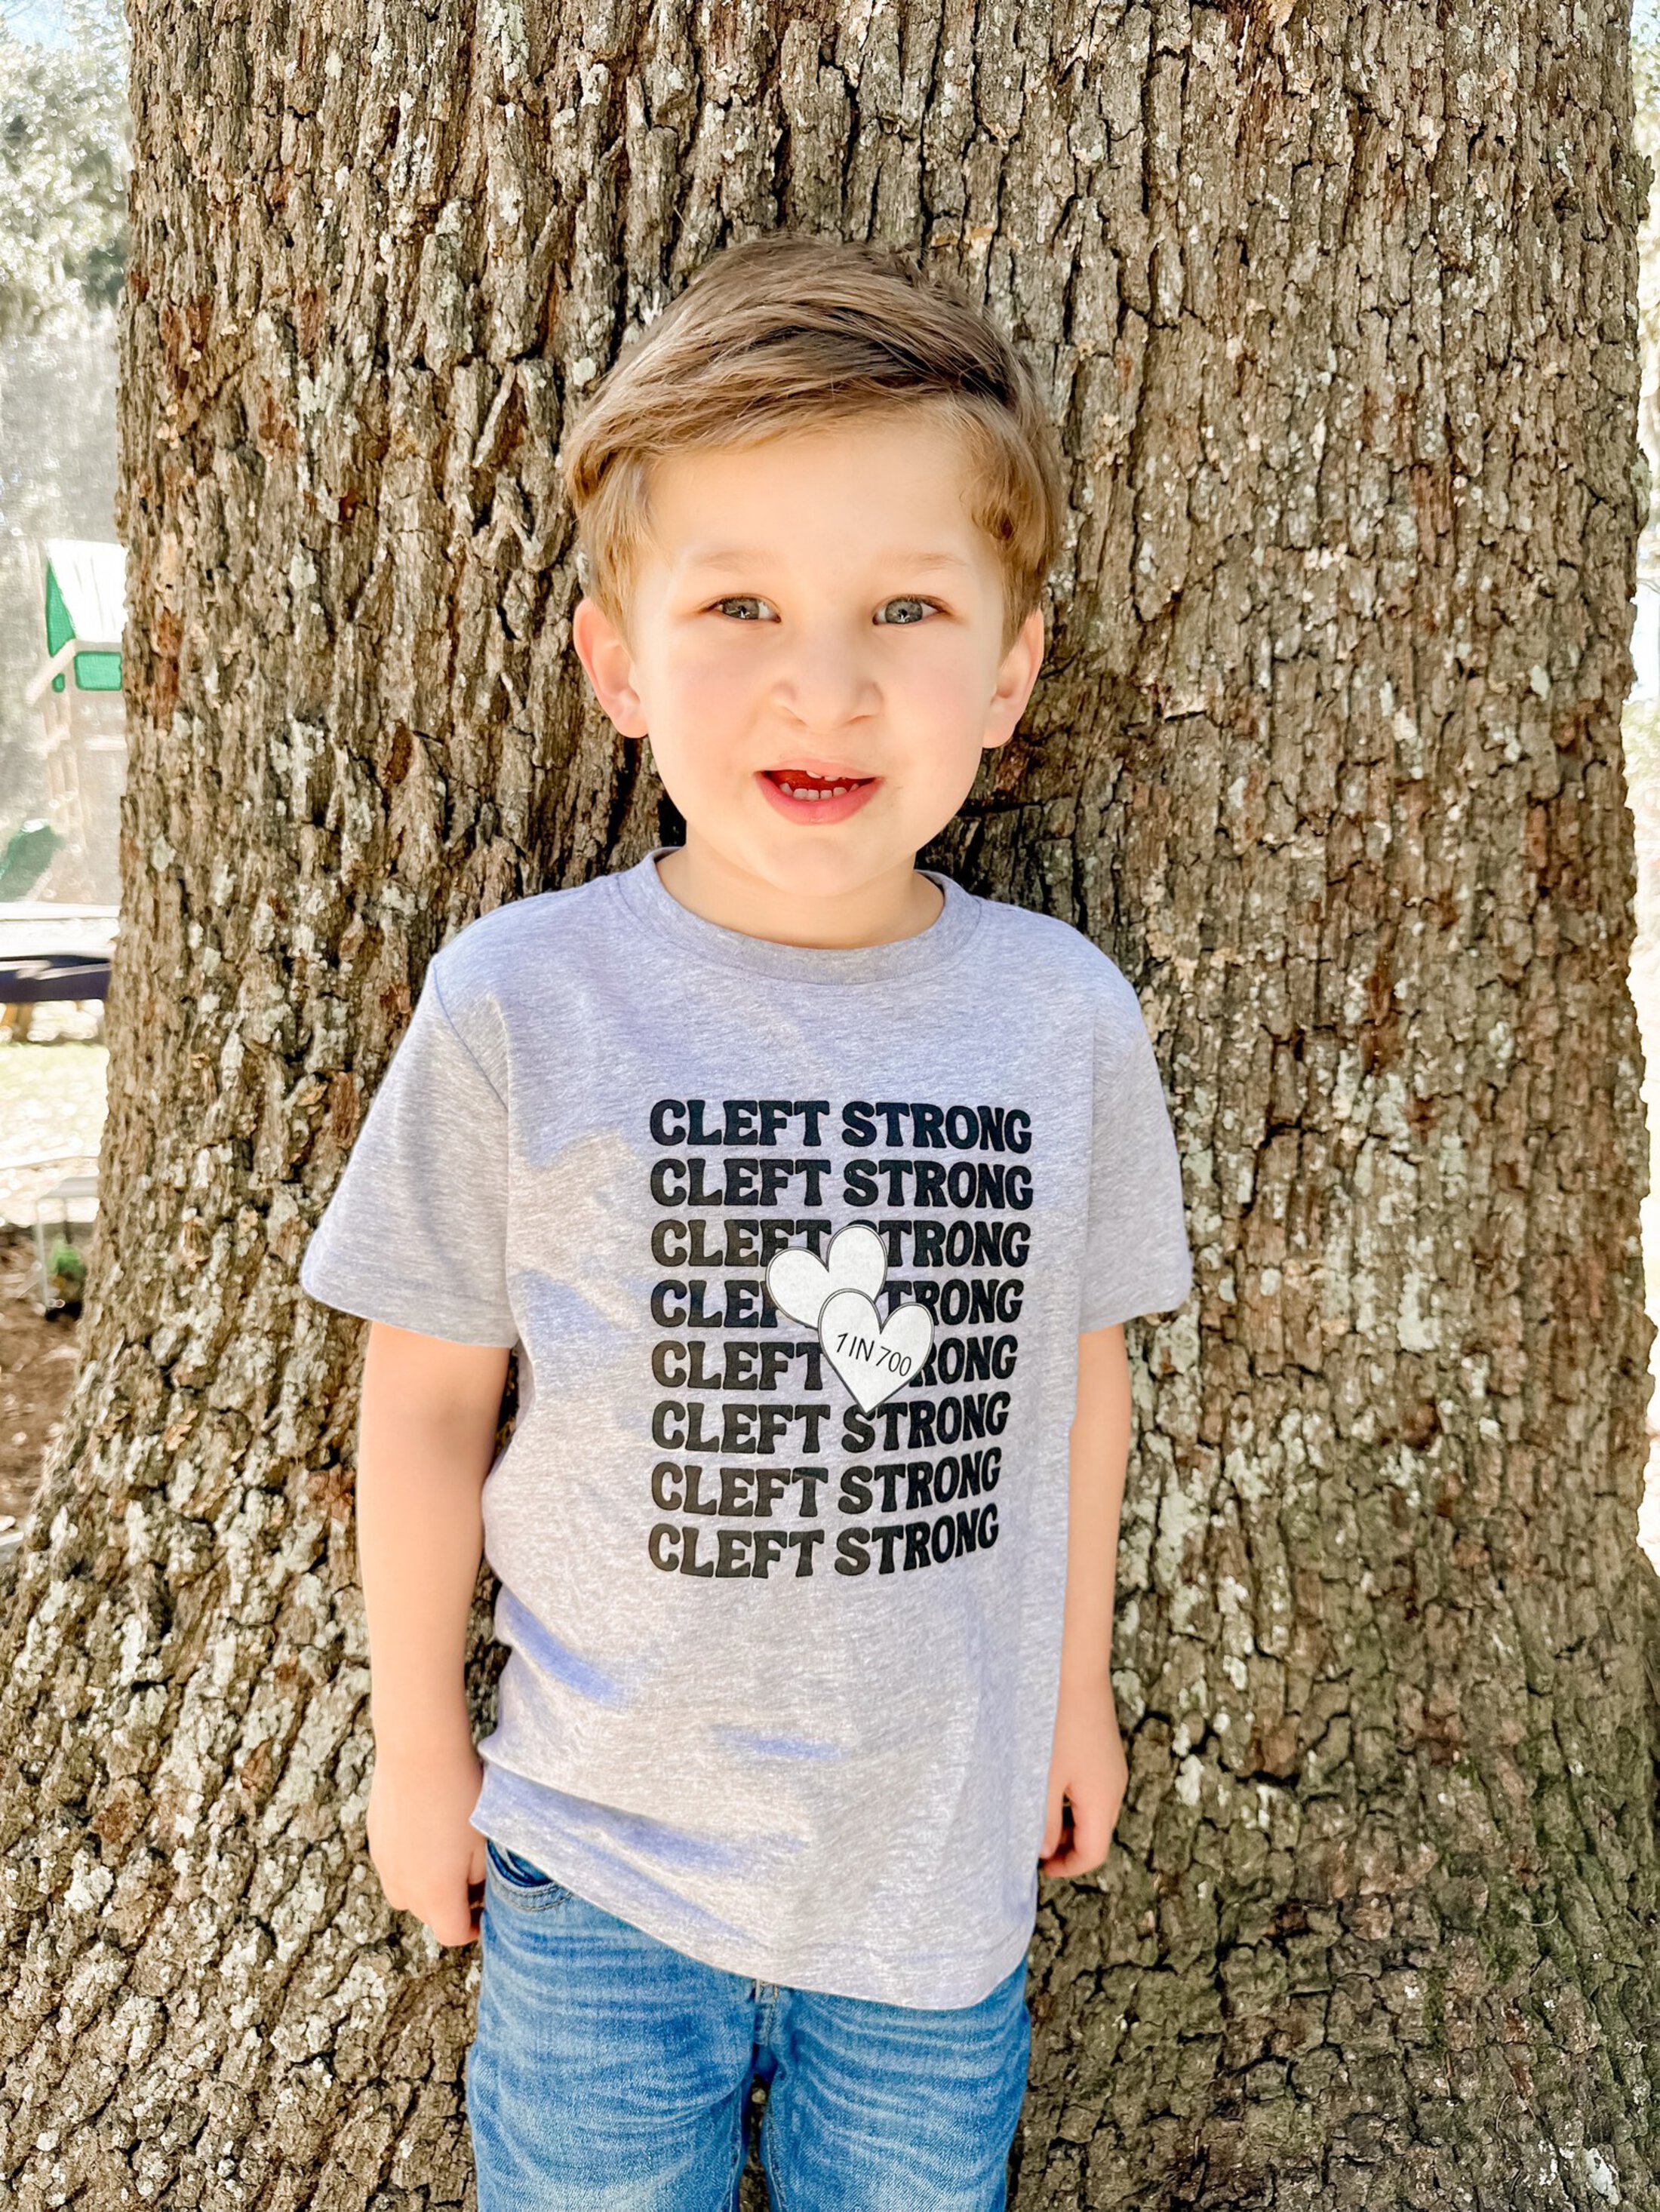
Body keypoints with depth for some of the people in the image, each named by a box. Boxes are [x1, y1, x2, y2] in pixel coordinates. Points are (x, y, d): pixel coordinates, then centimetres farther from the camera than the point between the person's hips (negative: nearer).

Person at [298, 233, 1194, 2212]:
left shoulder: (1067, 1015, -8)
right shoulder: (521, 1003, -15)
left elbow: (1078, 1369, 5)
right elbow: (427, 1396, -5)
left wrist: (1076, 1680, 14)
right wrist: (417, 1747, 1)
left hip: (944, 1862, 2)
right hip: (602, 1858, -2)